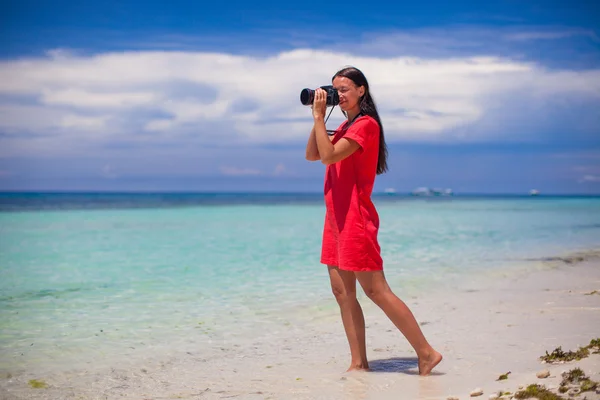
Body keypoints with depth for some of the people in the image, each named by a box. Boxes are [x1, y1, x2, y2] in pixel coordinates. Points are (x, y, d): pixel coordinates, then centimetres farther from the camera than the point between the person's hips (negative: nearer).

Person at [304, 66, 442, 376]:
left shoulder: (365, 124, -11)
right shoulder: (346, 126, 19)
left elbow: (329, 155, -21)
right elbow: (312, 155, 14)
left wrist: (319, 116, -14)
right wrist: (318, 118, 5)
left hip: (355, 217, -10)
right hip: (337, 217, 10)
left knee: (375, 290, -10)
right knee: (342, 291, 7)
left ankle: (426, 352, -4)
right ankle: (358, 362, 11)